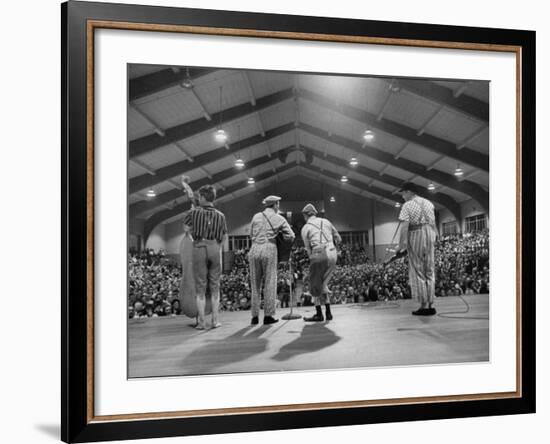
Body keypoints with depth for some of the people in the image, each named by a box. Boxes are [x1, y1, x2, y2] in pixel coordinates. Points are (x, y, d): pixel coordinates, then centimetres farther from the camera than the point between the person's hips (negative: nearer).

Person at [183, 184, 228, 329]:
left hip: (199, 248, -2)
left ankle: (201, 322, 3)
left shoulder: (194, 212, 2)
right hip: (215, 248, 2)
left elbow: (187, 228, 13)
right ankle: (215, 320, 10)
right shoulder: (220, 215, 9)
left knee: (200, 288, 3)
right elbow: (224, 237, 13)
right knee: (214, 287, 9)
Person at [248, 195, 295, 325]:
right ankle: (268, 316, 3)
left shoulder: (256, 216, 13)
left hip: (255, 249, 3)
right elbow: (291, 236, 6)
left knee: (255, 283, 8)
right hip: (269, 248, -3)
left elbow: (251, 235, 17)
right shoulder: (279, 219, 7)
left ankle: (255, 316, 9)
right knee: (270, 283, 3)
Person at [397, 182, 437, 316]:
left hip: (415, 235, -6)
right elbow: (433, 223, 15)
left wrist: (402, 243, -16)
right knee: (430, 272, 10)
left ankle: (424, 306, 0)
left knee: (417, 272, 0)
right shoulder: (428, 203, 14)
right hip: (429, 234, 6)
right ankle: (430, 305, 12)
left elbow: (404, 226, -15)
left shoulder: (407, 205, -7)